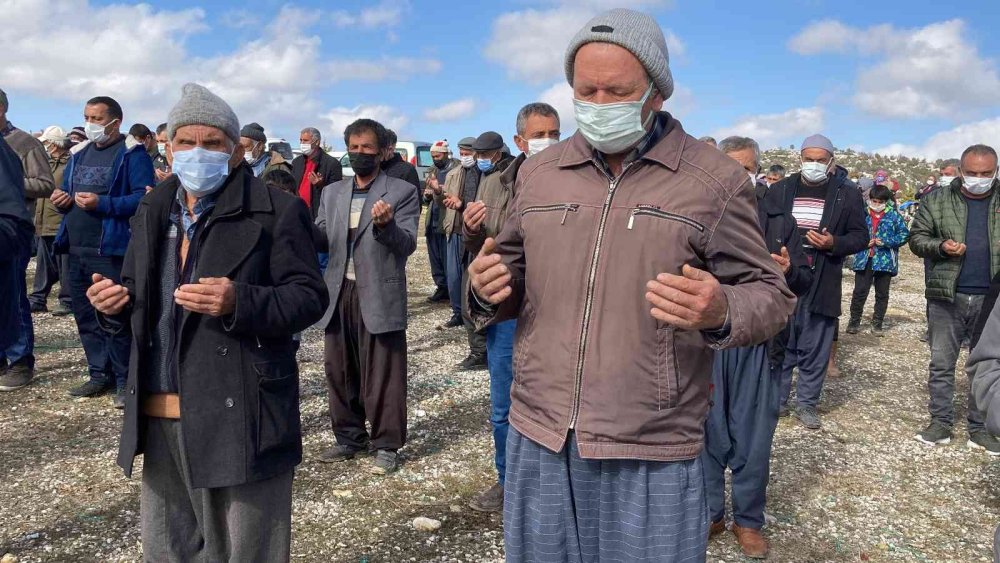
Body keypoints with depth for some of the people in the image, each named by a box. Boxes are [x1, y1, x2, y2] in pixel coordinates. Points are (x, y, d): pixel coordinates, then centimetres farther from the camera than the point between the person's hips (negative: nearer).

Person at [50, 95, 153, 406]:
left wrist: (102, 203, -24)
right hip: (77, 250, 8)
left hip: (111, 250, -8)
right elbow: (66, 196, 26)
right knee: (85, 316, 13)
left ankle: (125, 380, 5)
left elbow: (144, 197, -17)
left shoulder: (132, 155, -6)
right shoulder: (80, 157, 19)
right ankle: (100, 374, 24)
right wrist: (61, 198, 2)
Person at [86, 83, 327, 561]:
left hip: (240, 418, -6)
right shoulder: (153, 211, 12)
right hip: (161, 417, 6)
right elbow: (142, 296, 20)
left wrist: (239, 302, -27)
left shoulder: (276, 211, -8)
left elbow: (309, 297, -11)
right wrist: (114, 304, -3)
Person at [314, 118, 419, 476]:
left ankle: (386, 445, 16)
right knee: (339, 370, 13)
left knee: (383, 375, 2)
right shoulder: (332, 193, 14)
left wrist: (386, 224, -28)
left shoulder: (402, 192, -1)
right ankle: (349, 438, 29)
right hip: (339, 294, 5)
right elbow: (322, 241, 9)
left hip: (379, 296, -5)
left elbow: (407, 245, -10)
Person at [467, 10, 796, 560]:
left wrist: (721, 312, -24)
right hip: (536, 437, 4)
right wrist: (490, 292, -7)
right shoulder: (537, 172, 7)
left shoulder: (715, 179, -5)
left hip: (651, 453, -3)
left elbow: (769, 294, -2)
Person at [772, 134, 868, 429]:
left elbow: (860, 236, 4)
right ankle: (777, 399, 20)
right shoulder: (781, 189, 6)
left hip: (822, 284, -1)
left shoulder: (847, 194, 2)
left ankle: (807, 404, 18)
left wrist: (833, 243, -15)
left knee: (816, 349, 6)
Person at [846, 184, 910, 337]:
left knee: (882, 294, 8)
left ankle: (877, 324, 18)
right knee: (859, 291, 0)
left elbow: (904, 234, -3)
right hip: (864, 259, 0)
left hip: (885, 261, 0)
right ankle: (854, 321, 12)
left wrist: (885, 242, -13)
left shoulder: (893, 215, 0)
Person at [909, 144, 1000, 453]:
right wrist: (940, 247, -17)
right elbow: (917, 237, 3)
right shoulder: (937, 201, 2)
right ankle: (940, 422, 17)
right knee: (941, 363, 6)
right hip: (947, 297, -1)